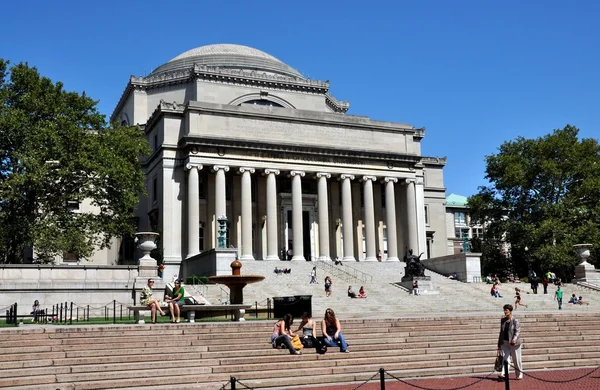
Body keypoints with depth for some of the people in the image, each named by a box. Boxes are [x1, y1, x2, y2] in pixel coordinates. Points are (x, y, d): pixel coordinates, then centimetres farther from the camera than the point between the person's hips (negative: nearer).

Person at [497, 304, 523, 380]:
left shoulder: (515, 321, -8)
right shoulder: (503, 320, 10)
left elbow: (517, 331, -16)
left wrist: (514, 339, -35)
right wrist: (499, 344, 15)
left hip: (514, 343, -5)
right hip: (504, 342, 5)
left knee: (516, 359, 5)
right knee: (504, 358, -9)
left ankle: (519, 374, 20)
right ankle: (503, 373, -19)